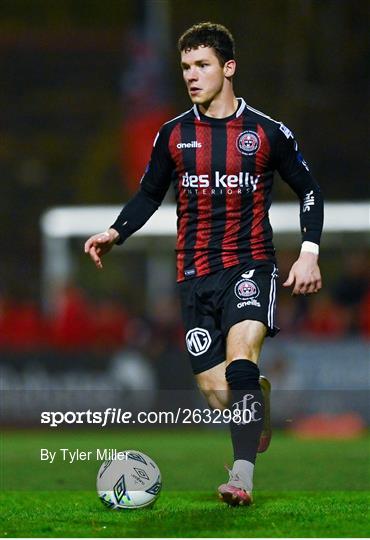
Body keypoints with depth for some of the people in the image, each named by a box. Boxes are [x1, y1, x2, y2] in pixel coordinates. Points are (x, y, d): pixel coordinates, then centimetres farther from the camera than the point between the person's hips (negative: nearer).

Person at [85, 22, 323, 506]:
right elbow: (149, 194, 18)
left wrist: (309, 252, -1)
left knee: (240, 361, -28)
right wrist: (115, 233, 0)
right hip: (196, 275, 3)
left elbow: (308, 189, 10)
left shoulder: (268, 133, 0)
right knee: (217, 393, -2)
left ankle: (243, 476, -34)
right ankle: (260, 396, 35)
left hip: (251, 265, -3)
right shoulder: (173, 135, 7)